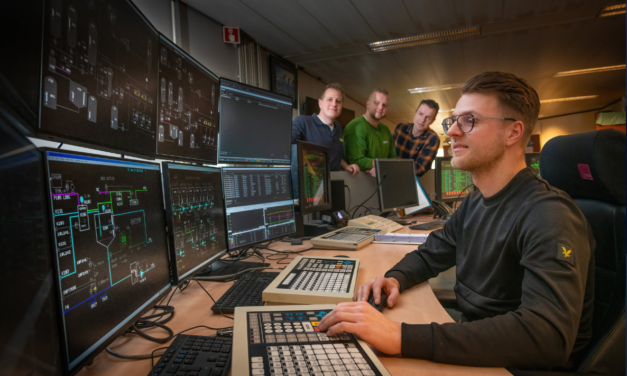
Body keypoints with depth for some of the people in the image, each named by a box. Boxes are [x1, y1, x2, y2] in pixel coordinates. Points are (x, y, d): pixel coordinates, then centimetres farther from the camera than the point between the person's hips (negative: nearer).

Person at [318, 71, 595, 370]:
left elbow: (547, 335, -36)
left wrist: (402, 338, -42)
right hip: (472, 342, 7)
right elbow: (431, 254, 14)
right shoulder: (474, 204, 5)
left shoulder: (547, 216, -24)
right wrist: (395, 278, -10)